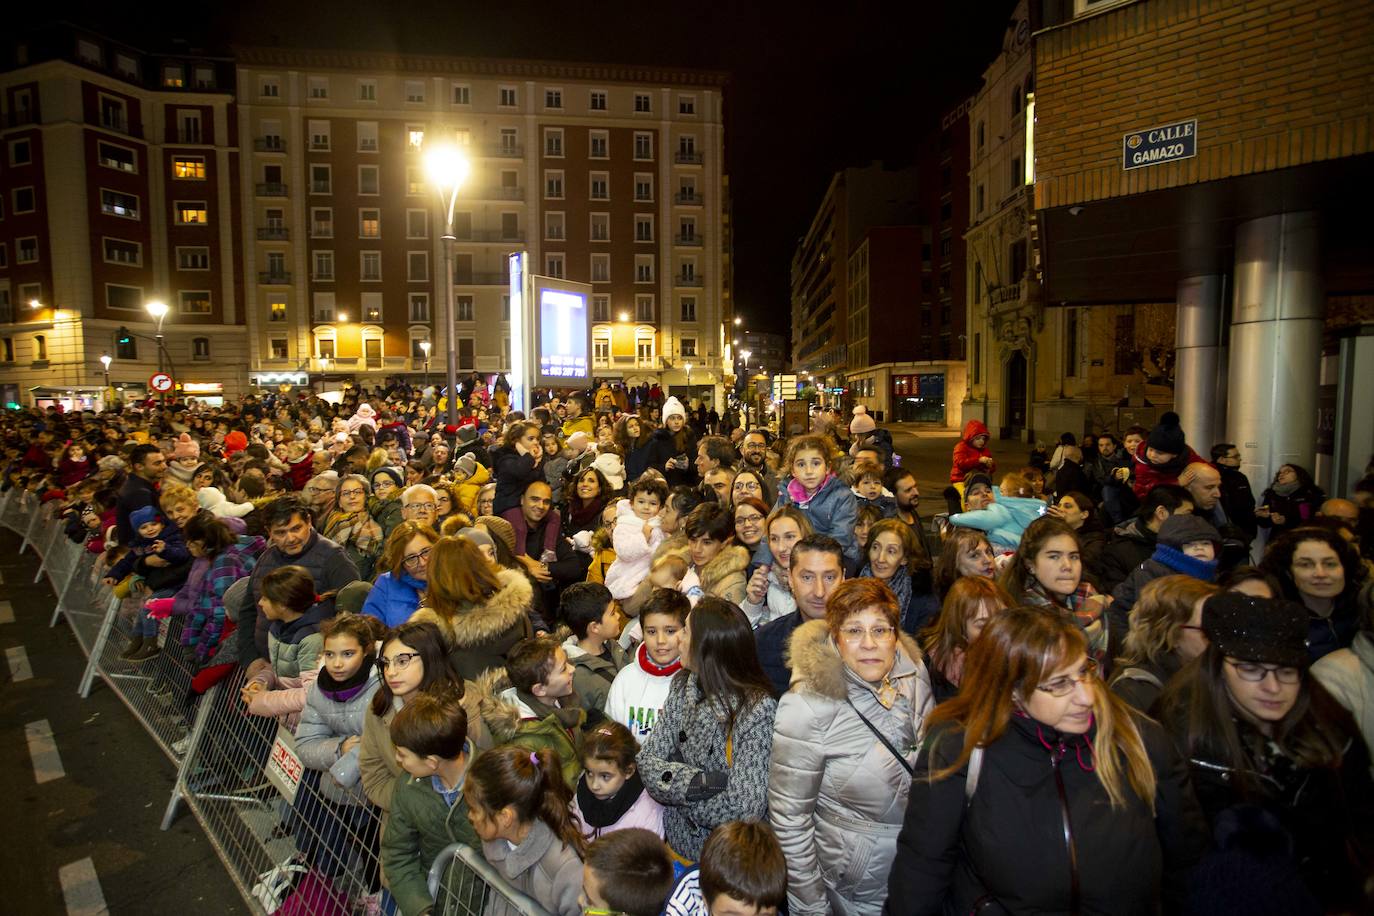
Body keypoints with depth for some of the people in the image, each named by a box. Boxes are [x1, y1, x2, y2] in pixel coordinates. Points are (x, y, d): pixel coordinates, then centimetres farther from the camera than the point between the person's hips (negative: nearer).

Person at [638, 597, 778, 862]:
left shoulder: (757, 708, -26)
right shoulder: (683, 686, -7)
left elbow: (743, 809, -28)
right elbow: (647, 760, -8)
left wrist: (674, 783, -16)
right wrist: (698, 782, -25)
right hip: (679, 843, 5)